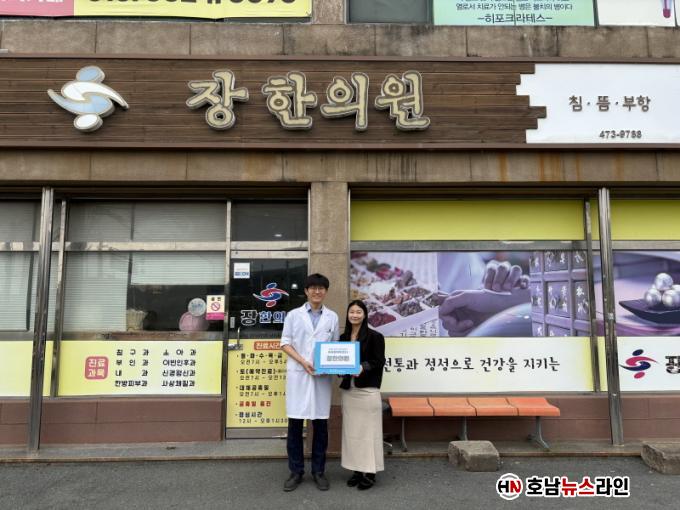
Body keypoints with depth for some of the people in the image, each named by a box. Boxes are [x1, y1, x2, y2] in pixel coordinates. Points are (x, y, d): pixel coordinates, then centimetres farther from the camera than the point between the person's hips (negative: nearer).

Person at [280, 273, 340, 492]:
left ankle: (318, 471, 20)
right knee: (295, 424, 2)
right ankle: (296, 471, 17)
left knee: (320, 424, 6)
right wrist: (303, 361, -11)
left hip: (323, 376, 1)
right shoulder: (294, 315, 4)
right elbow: (285, 343, 2)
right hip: (298, 374, -1)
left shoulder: (332, 317, 8)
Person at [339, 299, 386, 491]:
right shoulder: (343, 337, 11)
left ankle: (370, 473, 10)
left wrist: (363, 367, -22)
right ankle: (357, 470, 20)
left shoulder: (374, 336, -5)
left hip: (368, 390, -5)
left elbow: (379, 362, -8)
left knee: (368, 430, -1)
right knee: (351, 431, 9)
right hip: (348, 390, 5)